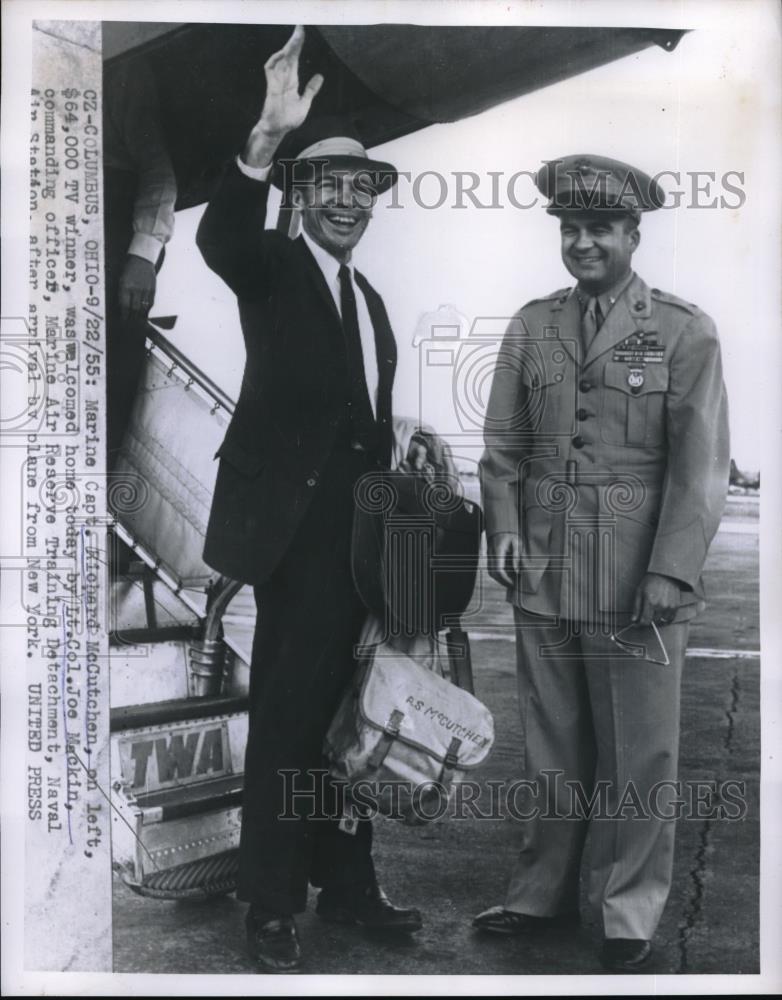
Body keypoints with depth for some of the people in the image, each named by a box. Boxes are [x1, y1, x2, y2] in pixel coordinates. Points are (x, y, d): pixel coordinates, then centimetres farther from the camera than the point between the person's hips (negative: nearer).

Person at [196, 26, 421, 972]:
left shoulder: (369, 296, 20)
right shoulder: (272, 268, -1)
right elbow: (219, 236, -26)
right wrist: (269, 135, -41)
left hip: (363, 529, 7)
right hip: (297, 524, -7)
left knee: (347, 712, 13)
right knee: (288, 716, -2)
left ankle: (346, 880, 27)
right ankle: (271, 904, 11)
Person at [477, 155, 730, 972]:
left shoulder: (685, 331, -2)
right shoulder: (530, 326, 8)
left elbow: (701, 466, -7)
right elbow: (503, 446, 10)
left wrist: (669, 575, -14)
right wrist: (504, 528, -4)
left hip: (639, 584, -3)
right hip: (543, 575, 3)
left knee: (639, 758, 7)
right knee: (551, 751, 15)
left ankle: (630, 918, 25)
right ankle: (541, 895, 32)